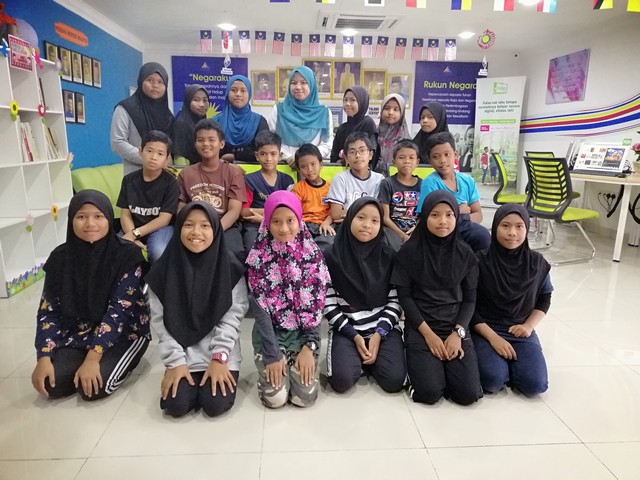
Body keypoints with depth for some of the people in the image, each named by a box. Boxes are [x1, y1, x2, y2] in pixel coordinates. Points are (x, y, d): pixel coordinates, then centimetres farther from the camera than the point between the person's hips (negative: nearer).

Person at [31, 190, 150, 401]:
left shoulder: (127, 254, -17)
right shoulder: (60, 257, -3)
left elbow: (119, 309, -21)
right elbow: (48, 310, -1)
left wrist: (93, 357, -26)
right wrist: (44, 358, -12)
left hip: (124, 332, -4)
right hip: (77, 332, 4)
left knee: (94, 387, -23)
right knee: (53, 385, -16)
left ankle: (112, 361, 9)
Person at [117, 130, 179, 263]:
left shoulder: (171, 183, -8)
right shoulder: (129, 180, 3)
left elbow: (164, 219, -11)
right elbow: (125, 214, -1)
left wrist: (135, 233, -19)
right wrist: (133, 239, -19)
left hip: (160, 228, -3)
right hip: (133, 228, 3)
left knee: (159, 253, -33)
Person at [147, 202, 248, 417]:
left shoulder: (230, 267, -8)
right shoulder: (164, 269, -5)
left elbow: (233, 316, -7)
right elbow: (160, 321, -4)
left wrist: (219, 357, -14)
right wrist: (175, 361, -10)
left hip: (221, 353, -1)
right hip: (182, 353, 1)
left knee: (215, 405, -15)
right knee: (176, 405, -13)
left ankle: (219, 372, 15)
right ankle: (186, 376, 18)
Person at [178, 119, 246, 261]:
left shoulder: (233, 172, 9)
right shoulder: (186, 174, 18)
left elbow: (234, 211, -1)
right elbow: (181, 210, 13)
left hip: (225, 227, -1)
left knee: (233, 253, -35)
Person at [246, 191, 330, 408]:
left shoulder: (312, 253, -5)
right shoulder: (259, 257, -9)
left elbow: (316, 305, -4)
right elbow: (260, 309, -11)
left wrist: (309, 346, -12)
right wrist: (272, 355, -16)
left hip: (303, 332, 1)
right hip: (270, 333, -1)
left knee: (305, 395, -12)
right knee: (275, 397, -13)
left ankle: (304, 361, 19)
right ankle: (268, 365, 18)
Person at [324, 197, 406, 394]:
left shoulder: (387, 256, 0)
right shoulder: (333, 257, -5)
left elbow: (395, 300, 0)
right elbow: (328, 303, -5)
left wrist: (379, 334, -12)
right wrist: (354, 335, -12)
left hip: (383, 327, 2)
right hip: (346, 328, -1)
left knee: (394, 380, -18)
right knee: (342, 380, -22)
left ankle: (366, 359, 12)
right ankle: (355, 358, 10)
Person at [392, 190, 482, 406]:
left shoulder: (465, 254, 2)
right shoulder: (409, 252, -5)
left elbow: (469, 299, 4)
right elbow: (404, 296, -5)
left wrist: (458, 332, -10)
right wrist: (428, 333, -12)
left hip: (456, 327, 2)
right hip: (420, 327, -2)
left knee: (469, 393, -12)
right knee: (429, 393, -17)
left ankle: (445, 366, 18)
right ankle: (417, 359, 14)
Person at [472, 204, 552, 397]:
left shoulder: (537, 262, -1)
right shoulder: (480, 260, -12)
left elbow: (544, 299, 14)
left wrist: (528, 326, -3)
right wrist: (492, 337, -16)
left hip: (521, 331, 3)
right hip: (485, 330, -3)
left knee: (535, 384, -17)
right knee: (493, 380, -26)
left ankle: (508, 364, 13)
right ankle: (494, 361, 8)